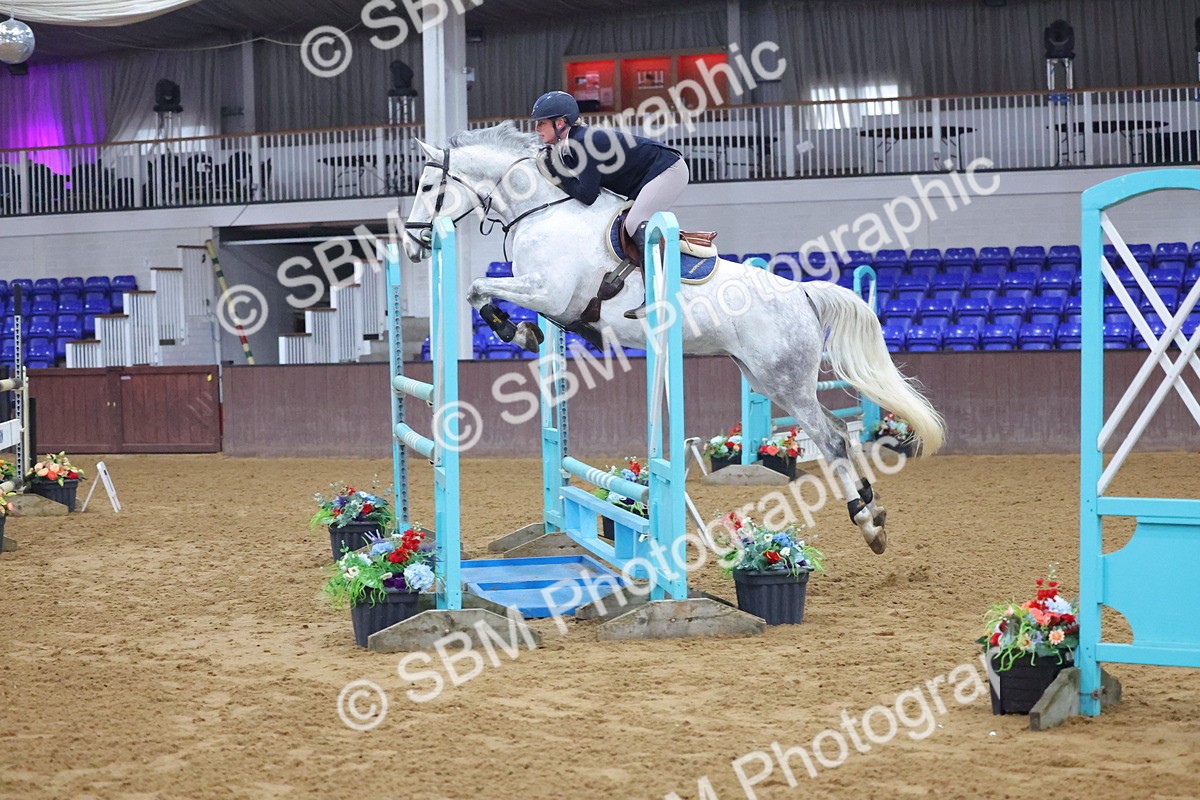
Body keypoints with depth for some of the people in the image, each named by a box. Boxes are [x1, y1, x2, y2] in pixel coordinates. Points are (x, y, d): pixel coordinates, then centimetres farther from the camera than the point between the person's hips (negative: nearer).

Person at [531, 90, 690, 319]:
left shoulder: (584, 142, -24)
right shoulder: (565, 148, 5)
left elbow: (586, 195, -26)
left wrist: (556, 170, -16)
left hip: (668, 169, -10)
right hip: (648, 180, 10)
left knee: (635, 223, -22)